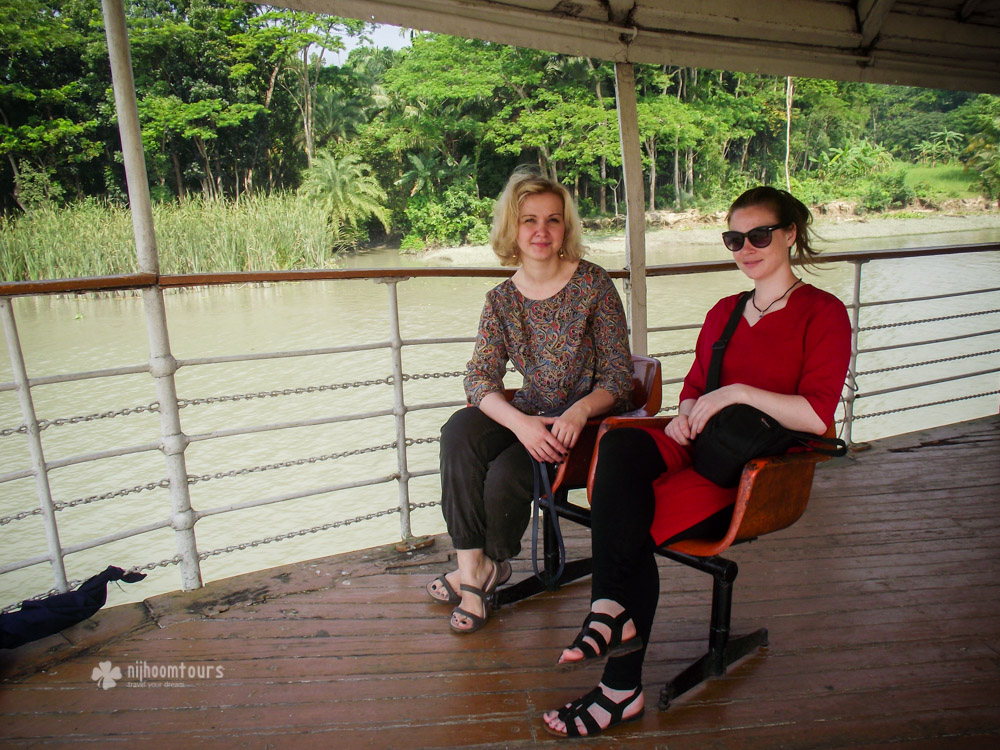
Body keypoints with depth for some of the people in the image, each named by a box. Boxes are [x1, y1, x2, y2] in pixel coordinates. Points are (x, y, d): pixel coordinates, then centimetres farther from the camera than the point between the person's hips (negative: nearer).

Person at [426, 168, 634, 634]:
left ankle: (491, 565, 7)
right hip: (528, 416, 4)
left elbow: (619, 374, -8)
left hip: (589, 418, -4)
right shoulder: (502, 299, 4)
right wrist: (521, 422, -26)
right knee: (459, 431, -25)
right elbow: (479, 378, -6)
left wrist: (579, 412, -28)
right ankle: (473, 565, -15)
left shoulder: (592, 283, -7)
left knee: (506, 474, -26)